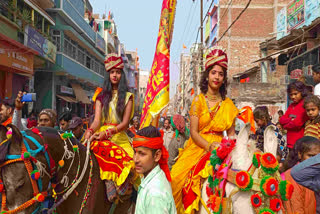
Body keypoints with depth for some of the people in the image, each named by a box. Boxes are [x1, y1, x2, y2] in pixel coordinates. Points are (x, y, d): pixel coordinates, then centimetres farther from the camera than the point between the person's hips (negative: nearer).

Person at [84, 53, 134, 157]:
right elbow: (97, 120, 3)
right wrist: (90, 131, -19)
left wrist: (107, 132, -18)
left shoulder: (127, 97, 8)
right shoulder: (101, 96, 15)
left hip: (119, 137, -1)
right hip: (101, 137, 2)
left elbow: (125, 123, -2)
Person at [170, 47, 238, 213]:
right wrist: (209, 145, -19)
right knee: (178, 177, -20)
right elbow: (193, 132, -5)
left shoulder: (228, 104, 10)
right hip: (198, 147, -1)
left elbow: (231, 132, 9)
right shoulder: (198, 100, 2)